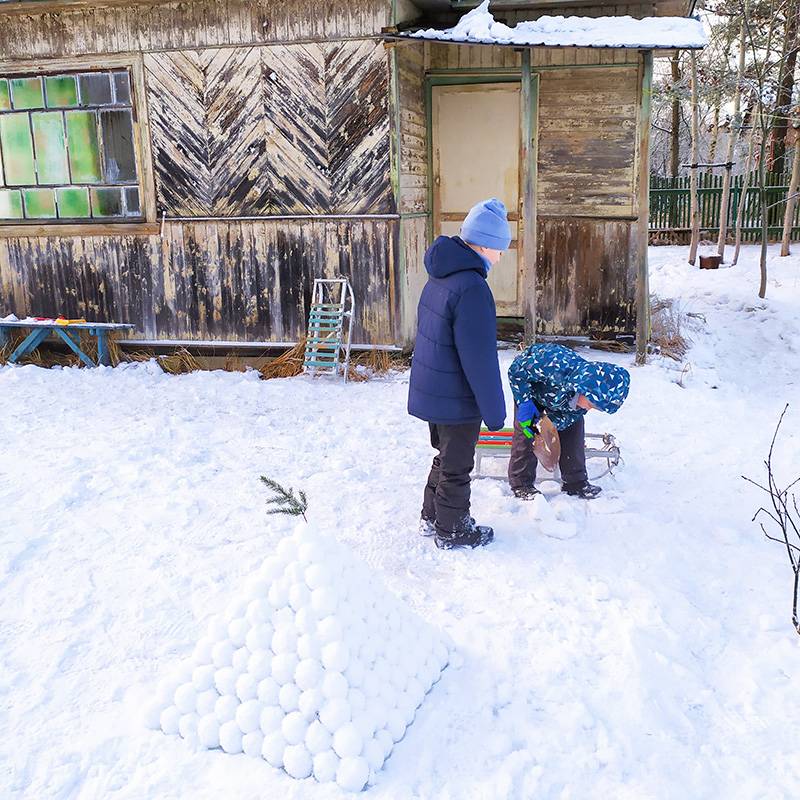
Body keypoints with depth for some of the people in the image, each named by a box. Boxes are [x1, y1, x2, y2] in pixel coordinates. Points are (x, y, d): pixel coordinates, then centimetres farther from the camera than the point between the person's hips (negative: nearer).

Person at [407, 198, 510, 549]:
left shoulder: (439, 277, 5)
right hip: (456, 401, -9)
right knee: (457, 467, 10)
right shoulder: (471, 287, -25)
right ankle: (451, 531, 27)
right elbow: (480, 359, -25)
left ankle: (432, 518, 39)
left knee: (446, 457, 25)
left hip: (431, 391, 9)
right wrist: (495, 411, -16)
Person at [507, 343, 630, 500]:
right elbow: (516, 371, -35)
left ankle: (576, 483, 10)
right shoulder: (557, 364, -47)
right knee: (525, 430, -12)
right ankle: (521, 484, 1)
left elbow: (567, 416, -17)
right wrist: (525, 403, -35)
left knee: (573, 426, -2)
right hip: (529, 383, -4)